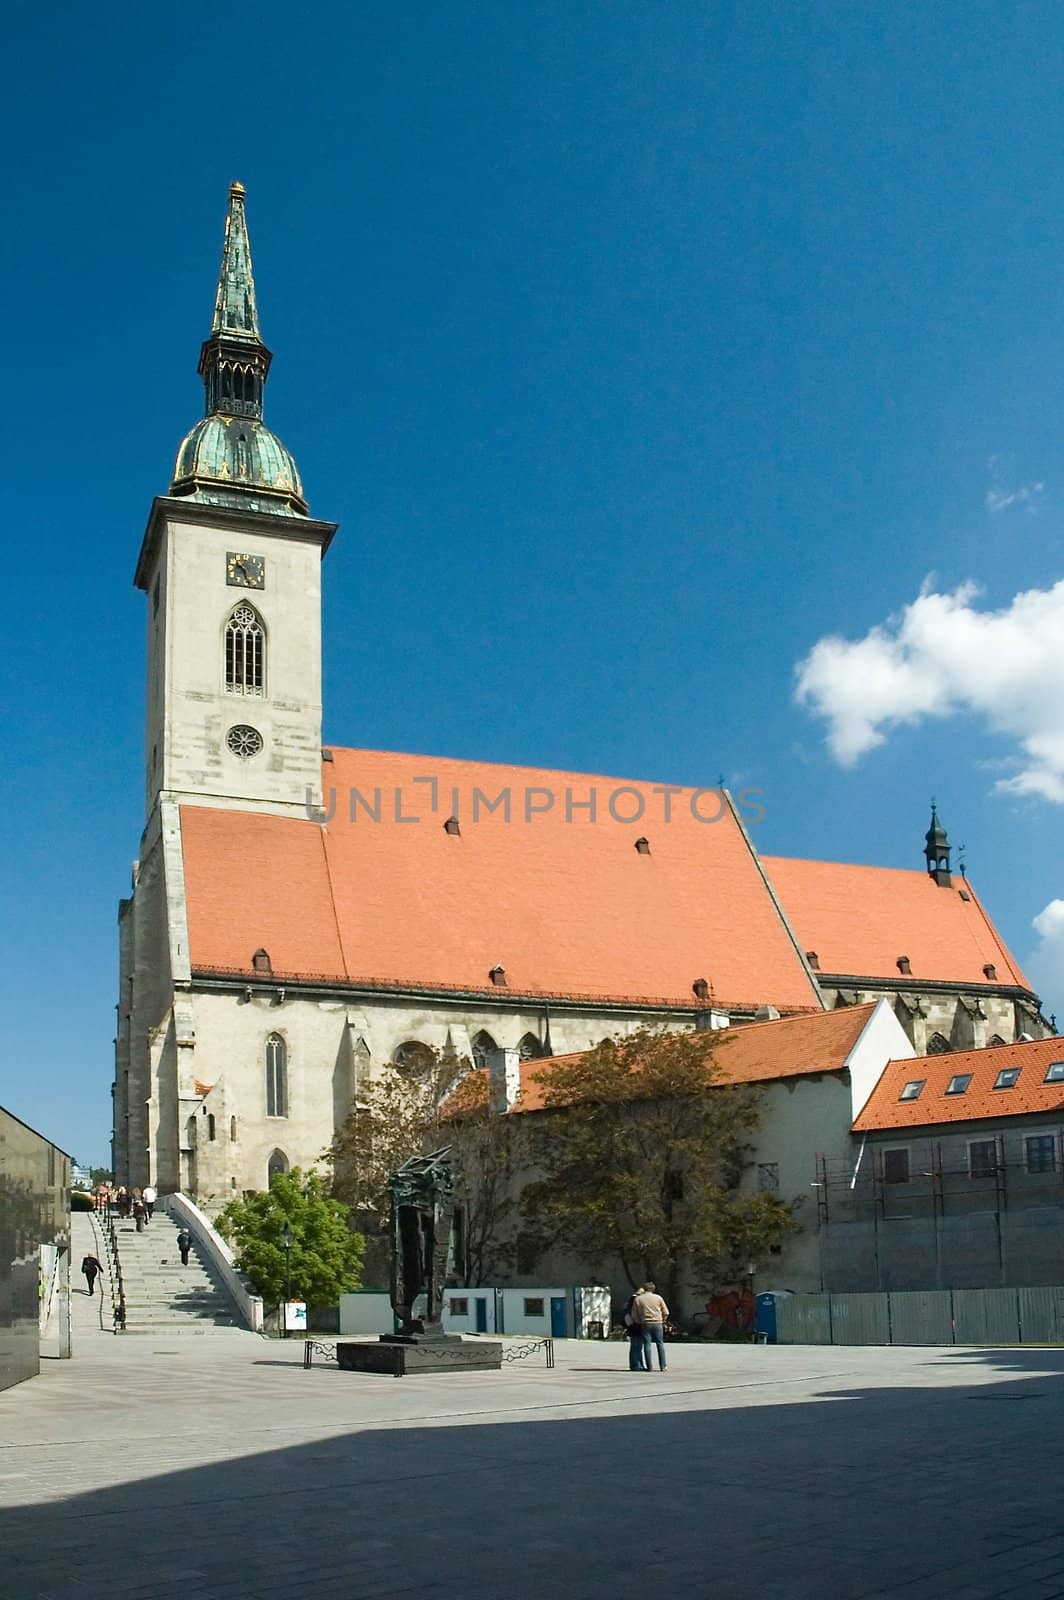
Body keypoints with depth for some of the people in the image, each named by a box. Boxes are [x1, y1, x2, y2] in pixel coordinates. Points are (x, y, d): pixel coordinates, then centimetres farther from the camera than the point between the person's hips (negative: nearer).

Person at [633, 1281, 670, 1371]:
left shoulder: (638, 1299, 3)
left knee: (647, 1345, 3)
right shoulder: (658, 1297, 4)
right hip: (657, 1323, 0)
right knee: (660, 1344, 9)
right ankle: (662, 1366, 7)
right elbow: (666, 1312, 4)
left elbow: (634, 1314, 3)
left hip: (645, 1324, 0)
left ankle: (649, 1367, -2)